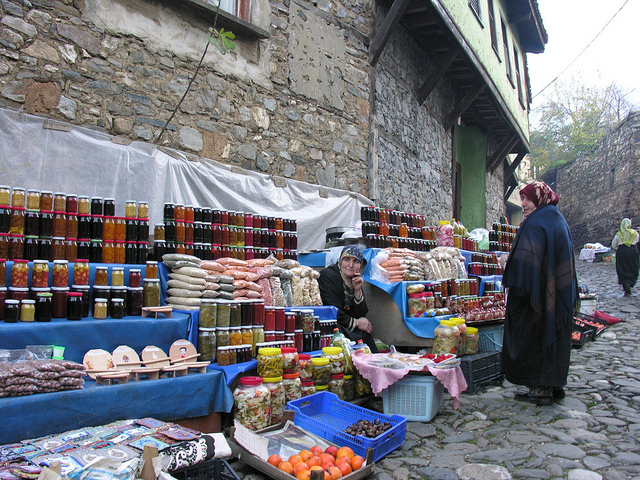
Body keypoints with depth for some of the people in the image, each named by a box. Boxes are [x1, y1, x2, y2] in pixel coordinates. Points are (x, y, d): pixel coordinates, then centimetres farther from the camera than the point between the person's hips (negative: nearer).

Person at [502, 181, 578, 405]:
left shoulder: (535, 222, -15)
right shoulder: (558, 219, 14)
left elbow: (527, 260, -21)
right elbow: (564, 259, 19)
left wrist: (520, 289, -19)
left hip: (539, 291, -9)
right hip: (558, 292, 9)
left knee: (534, 336, -1)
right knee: (553, 335, 15)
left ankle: (541, 389, 5)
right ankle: (555, 384, 23)